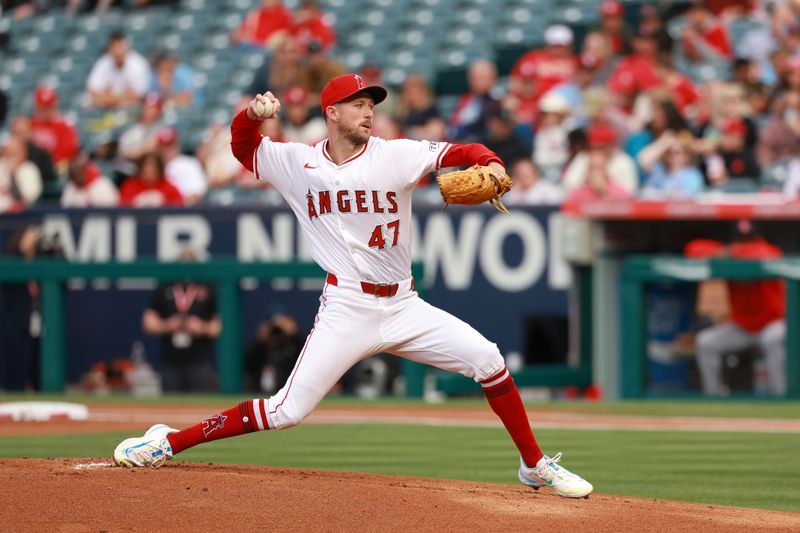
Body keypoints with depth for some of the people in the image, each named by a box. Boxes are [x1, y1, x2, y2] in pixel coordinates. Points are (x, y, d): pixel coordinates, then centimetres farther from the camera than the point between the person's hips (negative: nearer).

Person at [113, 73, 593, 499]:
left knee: (486, 359, -12)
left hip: (403, 307, 2)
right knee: (288, 411, -10)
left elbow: (462, 153, -7)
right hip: (346, 311, -2)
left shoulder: (396, 156, 0)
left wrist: (492, 166, -30)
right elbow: (243, 146, 15)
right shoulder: (297, 163, 4)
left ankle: (535, 465, 4)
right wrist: (252, 114, -7)